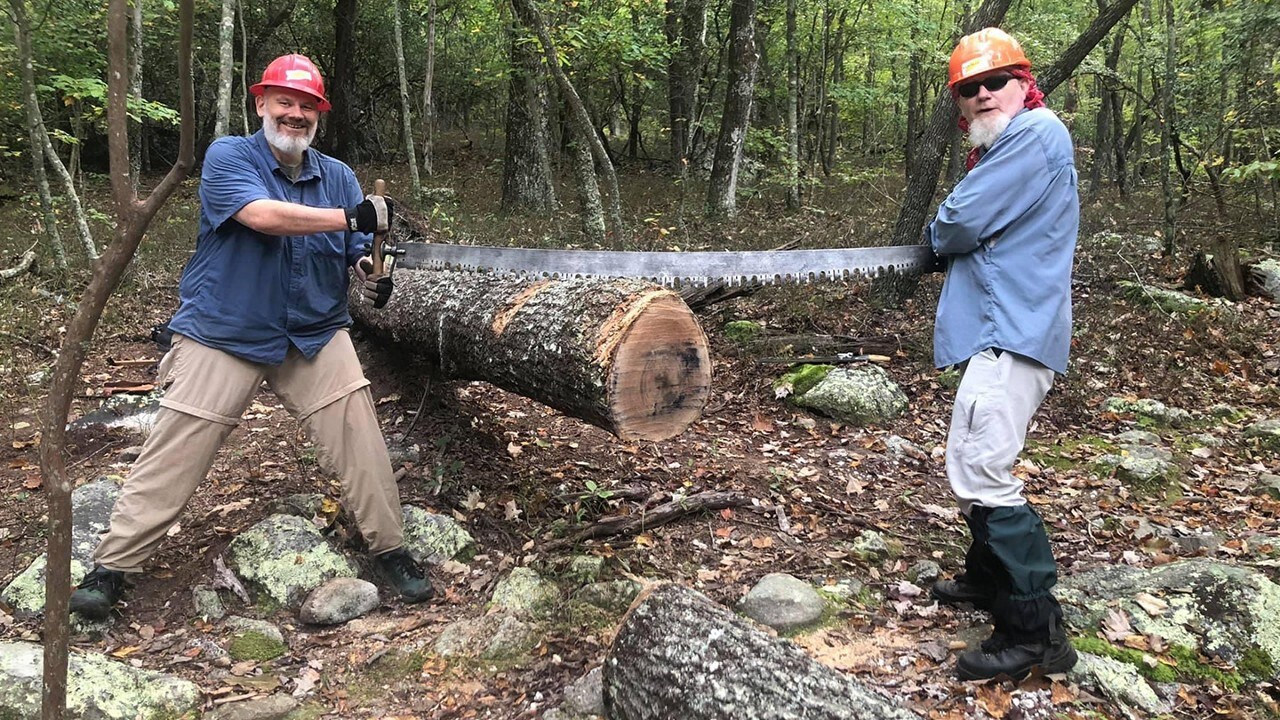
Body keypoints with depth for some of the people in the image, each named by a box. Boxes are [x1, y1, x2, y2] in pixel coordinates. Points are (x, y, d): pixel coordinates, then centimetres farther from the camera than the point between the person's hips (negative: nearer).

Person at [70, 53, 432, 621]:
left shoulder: (338, 176, 6)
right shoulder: (228, 158, -6)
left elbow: (357, 255, 6)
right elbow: (262, 215, -25)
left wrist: (369, 276, -18)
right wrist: (353, 217, -29)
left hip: (316, 335, 3)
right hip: (224, 335, -3)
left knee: (359, 436, -7)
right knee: (176, 452, -2)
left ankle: (390, 549, 7)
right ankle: (111, 567, 12)